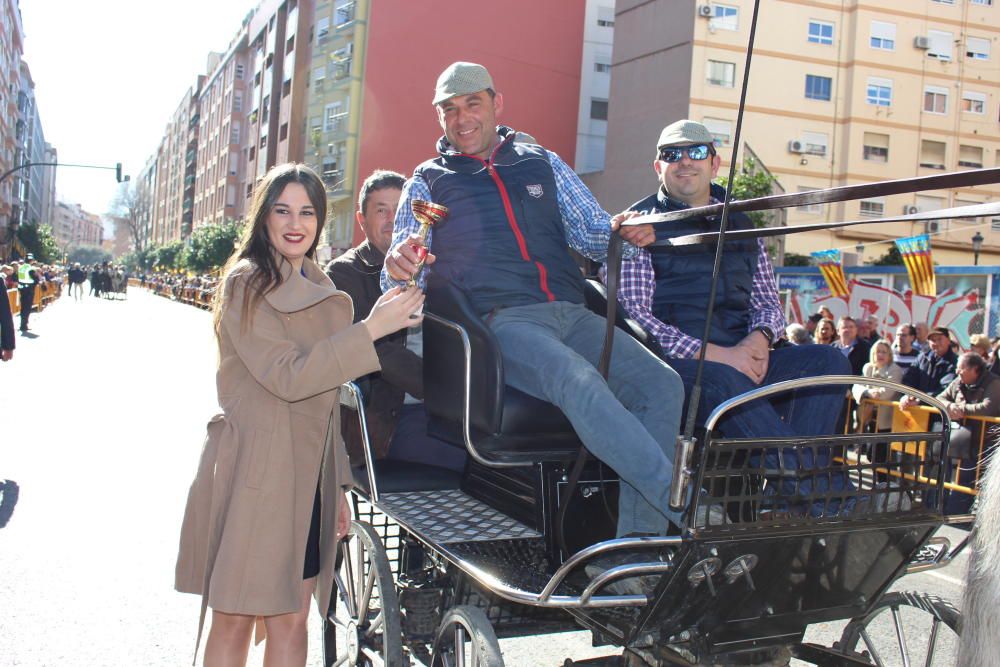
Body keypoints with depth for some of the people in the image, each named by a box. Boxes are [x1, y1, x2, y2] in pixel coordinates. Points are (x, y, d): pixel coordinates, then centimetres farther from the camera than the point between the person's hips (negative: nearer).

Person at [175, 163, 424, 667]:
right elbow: (287, 377, -18)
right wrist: (371, 329, -21)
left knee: (291, 621, 9)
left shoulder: (321, 290, 15)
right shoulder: (246, 284, -7)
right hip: (253, 471, -6)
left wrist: (338, 484, 17)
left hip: (307, 474, 6)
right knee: (235, 620, 3)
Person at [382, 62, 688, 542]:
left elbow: (593, 235, 21)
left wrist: (622, 232, -4)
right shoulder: (427, 183, 16)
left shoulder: (543, 164, 23)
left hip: (572, 315, 4)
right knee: (580, 383, -35)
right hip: (500, 320, -4)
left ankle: (639, 545, -21)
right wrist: (398, 265, -17)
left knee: (661, 385, -21)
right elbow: (399, 282, 9)